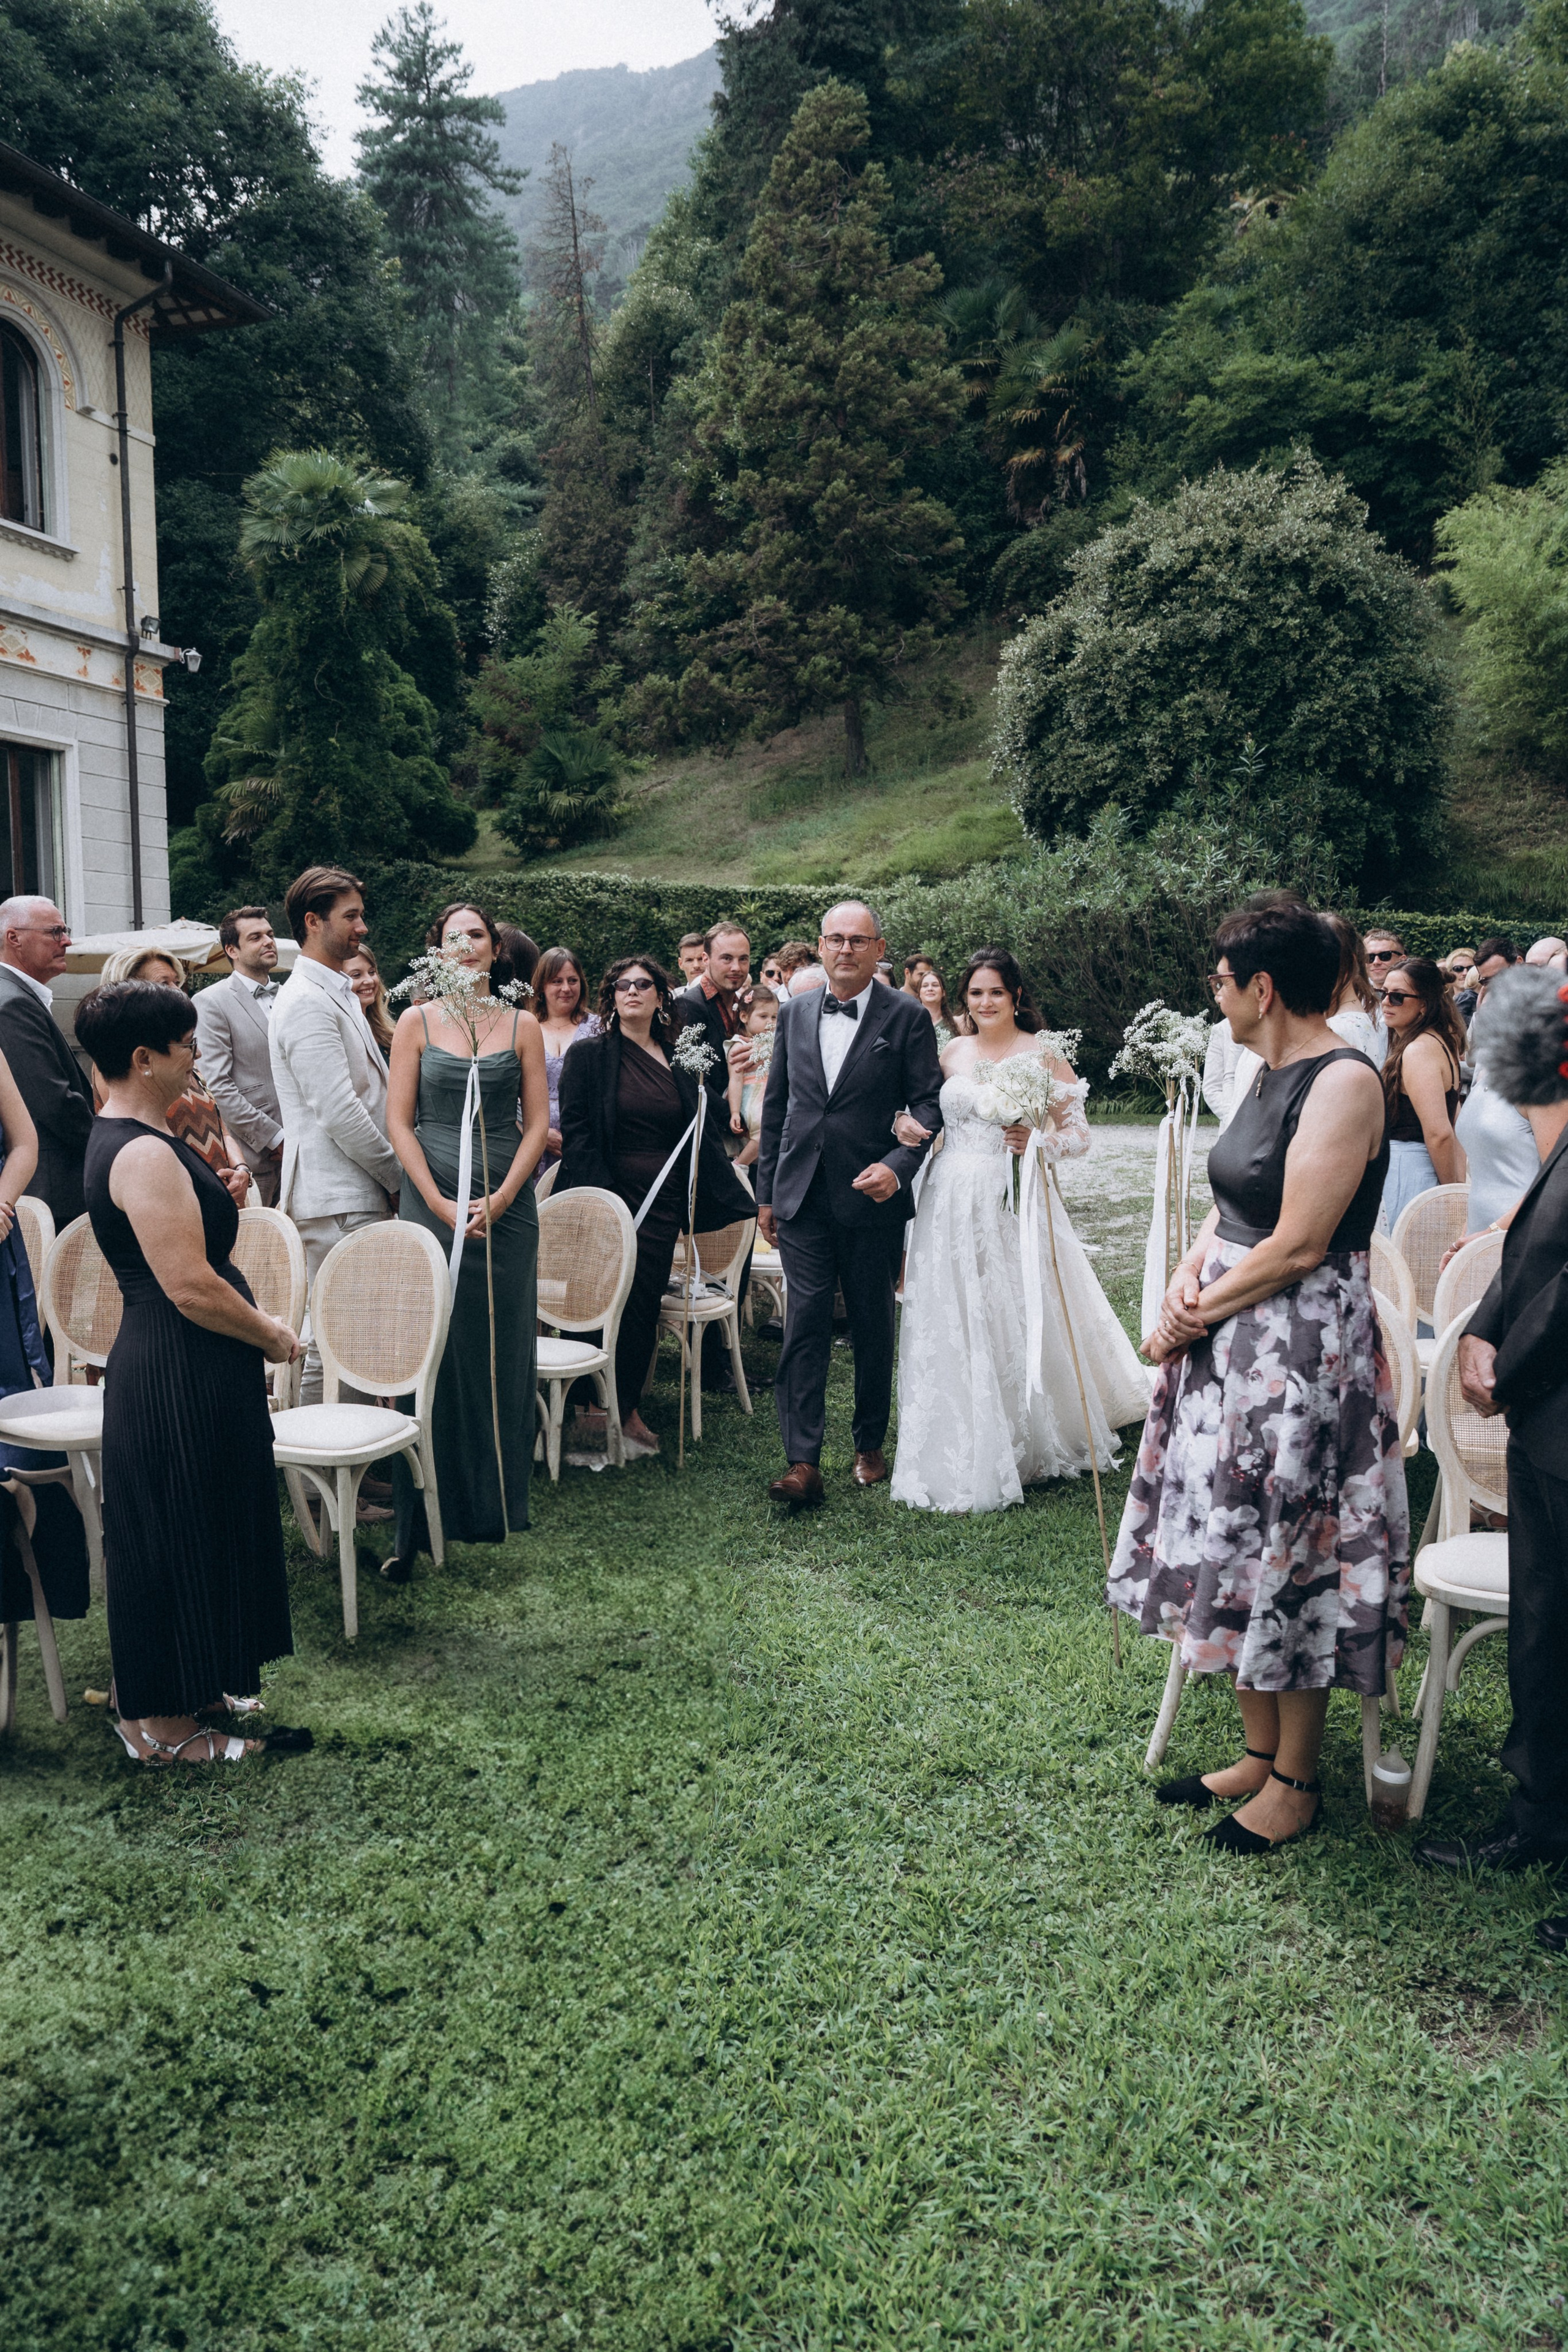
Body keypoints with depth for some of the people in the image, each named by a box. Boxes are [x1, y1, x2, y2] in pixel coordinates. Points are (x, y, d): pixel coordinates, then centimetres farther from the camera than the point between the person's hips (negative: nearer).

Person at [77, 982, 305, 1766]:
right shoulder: (144, 1155, -22)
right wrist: (273, 1336, -12)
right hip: (178, 1384, -11)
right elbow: (192, 1288, -25)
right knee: (175, 1538, 2)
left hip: (185, 1375, 11)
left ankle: (188, 1693, 35)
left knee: (186, 1535, 20)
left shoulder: (127, 1136, 11)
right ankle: (164, 1728, 17)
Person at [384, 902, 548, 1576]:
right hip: (431, 1200, -1)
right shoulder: (416, 1022, 4)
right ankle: (418, 1522, 1)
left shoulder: (521, 1026, 7)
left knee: (502, 1350, 5)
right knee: (430, 1352, -3)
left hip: (506, 1206, 1)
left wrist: (501, 1198, -9)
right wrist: (440, 1203, -10)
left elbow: (538, 1122, 3)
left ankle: (498, 1503, 19)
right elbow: (398, 1122, 0)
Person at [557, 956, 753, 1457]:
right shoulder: (589, 1054, -2)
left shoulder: (677, 1063, 11)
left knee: (647, 1306, 6)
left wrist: (721, 1198, 8)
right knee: (613, 1306, -3)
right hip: (609, 1203, -4)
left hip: (661, 1204, 4)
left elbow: (700, 1134, 14)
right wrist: (601, 1199, -14)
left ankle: (628, 1410, 20)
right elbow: (575, 1133, -7)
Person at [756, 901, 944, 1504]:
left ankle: (870, 1446, 26)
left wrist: (899, 1165, -18)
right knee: (804, 1325, -4)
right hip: (802, 1198, 2)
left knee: (874, 1328, 10)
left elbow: (930, 1102, -3)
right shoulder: (794, 1013, 9)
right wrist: (766, 1192, 11)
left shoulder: (907, 1016, -2)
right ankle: (803, 1463, -4)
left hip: (872, 1198, -2)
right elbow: (775, 1106, 13)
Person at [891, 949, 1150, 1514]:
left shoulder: (1042, 1054, -2)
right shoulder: (951, 1051, 11)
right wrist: (905, 1126, -2)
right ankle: (963, 1457, 19)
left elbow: (1079, 1135, -2)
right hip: (952, 1206, 4)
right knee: (953, 1328, 5)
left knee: (1021, 1323, -1)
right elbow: (931, 1119, 20)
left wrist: (1039, 1142, -21)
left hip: (1013, 1205, -4)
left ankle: (1028, 1446, 15)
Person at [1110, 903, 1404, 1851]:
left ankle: (1296, 1782, 21)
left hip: (1302, 1349, -9)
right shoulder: (1273, 1074, 10)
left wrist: (1199, 1313, -12)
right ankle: (1260, 1751, 31)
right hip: (1230, 1342, 9)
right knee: (1234, 1545, 15)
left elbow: (1298, 1246, -21)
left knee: (1288, 1557, 3)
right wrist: (1189, 1275, -6)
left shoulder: (1344, 1081, -18)